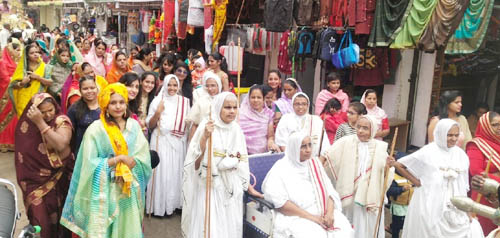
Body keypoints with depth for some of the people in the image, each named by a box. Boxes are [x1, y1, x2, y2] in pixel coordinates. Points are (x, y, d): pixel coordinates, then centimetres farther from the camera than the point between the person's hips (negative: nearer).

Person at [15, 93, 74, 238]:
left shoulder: (62, 121, -13)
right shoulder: (27, 123, -3)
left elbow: (61, 145, -31)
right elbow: (23, 152, 6)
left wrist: (41, 122, -30)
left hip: (59, 176, -2)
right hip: (37, 178, 2)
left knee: (58, 214, 12)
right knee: (40, 217, 2)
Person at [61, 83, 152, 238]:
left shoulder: (133, 125, 2)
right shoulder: (96, 128, -8)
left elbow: (144, 157, 0)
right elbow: (90, 164, -11)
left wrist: (129, 162, -17)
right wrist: (119, 159, -14)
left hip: (129, 188, 3)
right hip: (105, 189, -3)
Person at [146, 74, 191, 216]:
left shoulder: (184, 102, 10)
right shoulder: (157, 101, 3)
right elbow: (150, 126, 3)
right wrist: (158, 112, -12)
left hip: (179, 142, 2)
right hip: (161, 141, -2)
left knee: (176, 172, 5)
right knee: (162, 172, -3)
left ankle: (173, 203, 17)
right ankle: (159, 206, 6)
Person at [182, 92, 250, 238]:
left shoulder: (236, 129, 3)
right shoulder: (206, 126, -11)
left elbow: (242, 160, 7)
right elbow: (195, 161, -18)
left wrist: (247, 186, 4)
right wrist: (205, 137, -30)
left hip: (232, 187, 5)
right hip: (210, 186, -4)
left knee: (231, 226, 13)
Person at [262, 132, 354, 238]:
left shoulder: (315, 163, 14)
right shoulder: (281, 169, -3)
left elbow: (329, 191, 9)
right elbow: (280, 202, -13)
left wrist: (330, 213, -10)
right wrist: (312, 217, -15)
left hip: (323, 213, 5)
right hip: (296, 217, -4)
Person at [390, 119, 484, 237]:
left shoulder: (461, 155, 4)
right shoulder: (427, 152, -8)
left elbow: (463, 187, 11)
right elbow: (399, 165, -4)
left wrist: (467, 213, 10)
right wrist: (418, 183, -7)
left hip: (455, 209, 4)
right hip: (429, 208, -4)